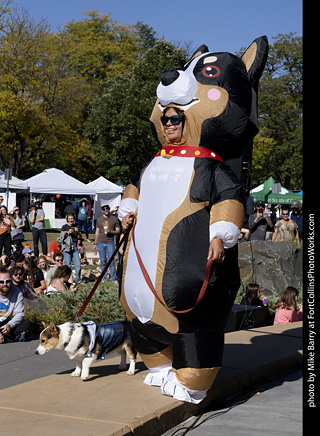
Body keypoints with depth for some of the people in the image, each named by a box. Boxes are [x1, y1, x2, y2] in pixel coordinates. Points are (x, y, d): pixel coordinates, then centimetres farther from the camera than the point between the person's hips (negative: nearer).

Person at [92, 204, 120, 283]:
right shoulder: (99, 219, 13)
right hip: (100, 243, 3)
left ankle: (114, 279, -2)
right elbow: (97, 232, 17)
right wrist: (95, 244, 15)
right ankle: (104, 279, 10)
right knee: (103, 262, 4)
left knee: (111, 261, -8)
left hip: (110, 243, -3)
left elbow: (118, 231, 6)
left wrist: (110, 231, -13)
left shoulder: (114, 219, 5)